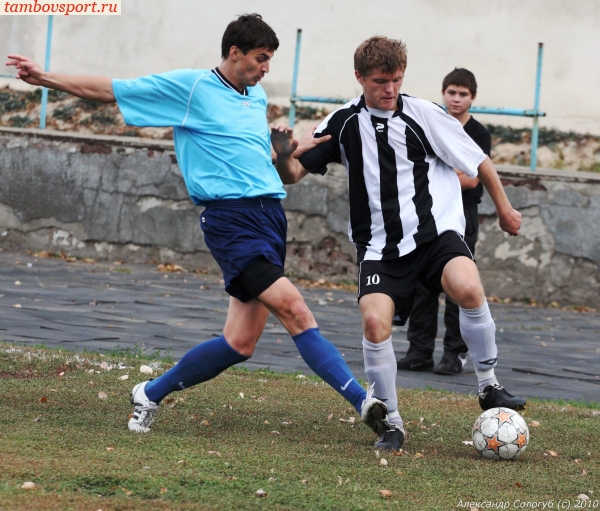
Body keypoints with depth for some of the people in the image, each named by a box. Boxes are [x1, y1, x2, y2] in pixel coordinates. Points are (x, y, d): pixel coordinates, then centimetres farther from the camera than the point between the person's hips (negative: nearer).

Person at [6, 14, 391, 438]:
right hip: (231, 217, -7)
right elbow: (109, 90, 4)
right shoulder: (189, 86, 0)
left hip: (270, 213, 7)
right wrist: (45, 78, 0)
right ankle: (361, 399, -18)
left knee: (240, 343, 3)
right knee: (294, 309, -20)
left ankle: (153, 393, 21)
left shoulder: (258, 96, 20)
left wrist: (283, 145, 15)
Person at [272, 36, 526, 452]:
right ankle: (392, 423, -3)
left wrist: (504, 208, 16)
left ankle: (489, 386, -10)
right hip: (381, 246, 2)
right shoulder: (343, 122, 5)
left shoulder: (424, 115, -2)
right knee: (375, 321, -21)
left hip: (436, 232, -2)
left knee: (468, 289, -31)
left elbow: (478, 161, 9)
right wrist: (287, 157, -16)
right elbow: (294, 175, 6)